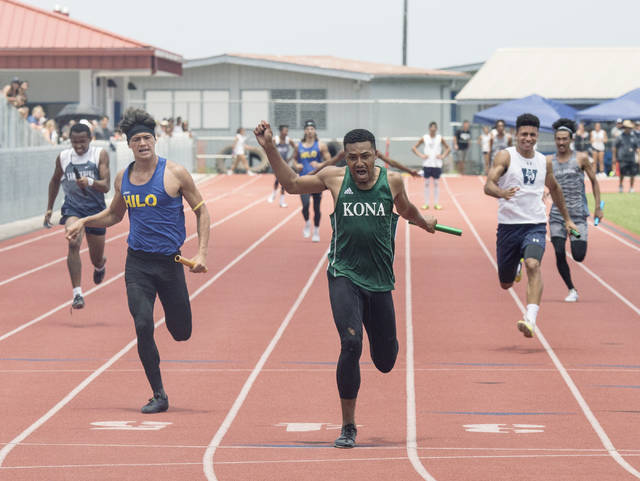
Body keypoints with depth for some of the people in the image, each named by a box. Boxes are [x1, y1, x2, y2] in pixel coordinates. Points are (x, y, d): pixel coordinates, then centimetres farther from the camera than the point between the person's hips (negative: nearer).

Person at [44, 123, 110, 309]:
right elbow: (55, 180, 19)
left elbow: (106, 186, -15)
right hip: (72, 208, 0)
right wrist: (49, 208, 21)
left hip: (96, 209, 0)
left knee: (97, 259, 11)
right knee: (73, 243, -29)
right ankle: (77, 294, -29)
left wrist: (90, 182, -35)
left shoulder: (100, 155, -7)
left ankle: (100, 265, 54)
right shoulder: (63, 157, 1)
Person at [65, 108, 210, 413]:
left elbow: (201, 211, 1)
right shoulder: (122, 179, 6)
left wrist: (202, 252, -9)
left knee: (181, 333, 5)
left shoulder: (175, 174, -6)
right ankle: (158, 396, -2)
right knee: (143, 326, -12)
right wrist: (85, 221, 7)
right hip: (137, 263, 2)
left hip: (170, 261, -2)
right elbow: (114, 215, 24)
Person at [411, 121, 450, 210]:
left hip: (437, 164, 0)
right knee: (426, 183, 2)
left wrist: (443, 156, -3)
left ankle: (436, 203, 8)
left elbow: (448, 148, 11)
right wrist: (421, 155, -6)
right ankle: (426, 204, 7)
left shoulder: (440, 138, 2)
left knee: (436, 183, 4)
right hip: (427, 164, 0)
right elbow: (414, 148, 5)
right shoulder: (424, 138, 1)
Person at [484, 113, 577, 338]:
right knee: (505, 284, 9)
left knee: (533, 265, -27)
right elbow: (488, 185, -17)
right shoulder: (505, 156, -4)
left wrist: (567, 219, 32)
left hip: (535, 225, 1)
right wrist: (502, 192, -40)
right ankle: (514, 268, 48)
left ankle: (530, 320, -36)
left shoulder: (544, 162, 9)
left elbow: (554, 188, 27)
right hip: (508, 225, -1)